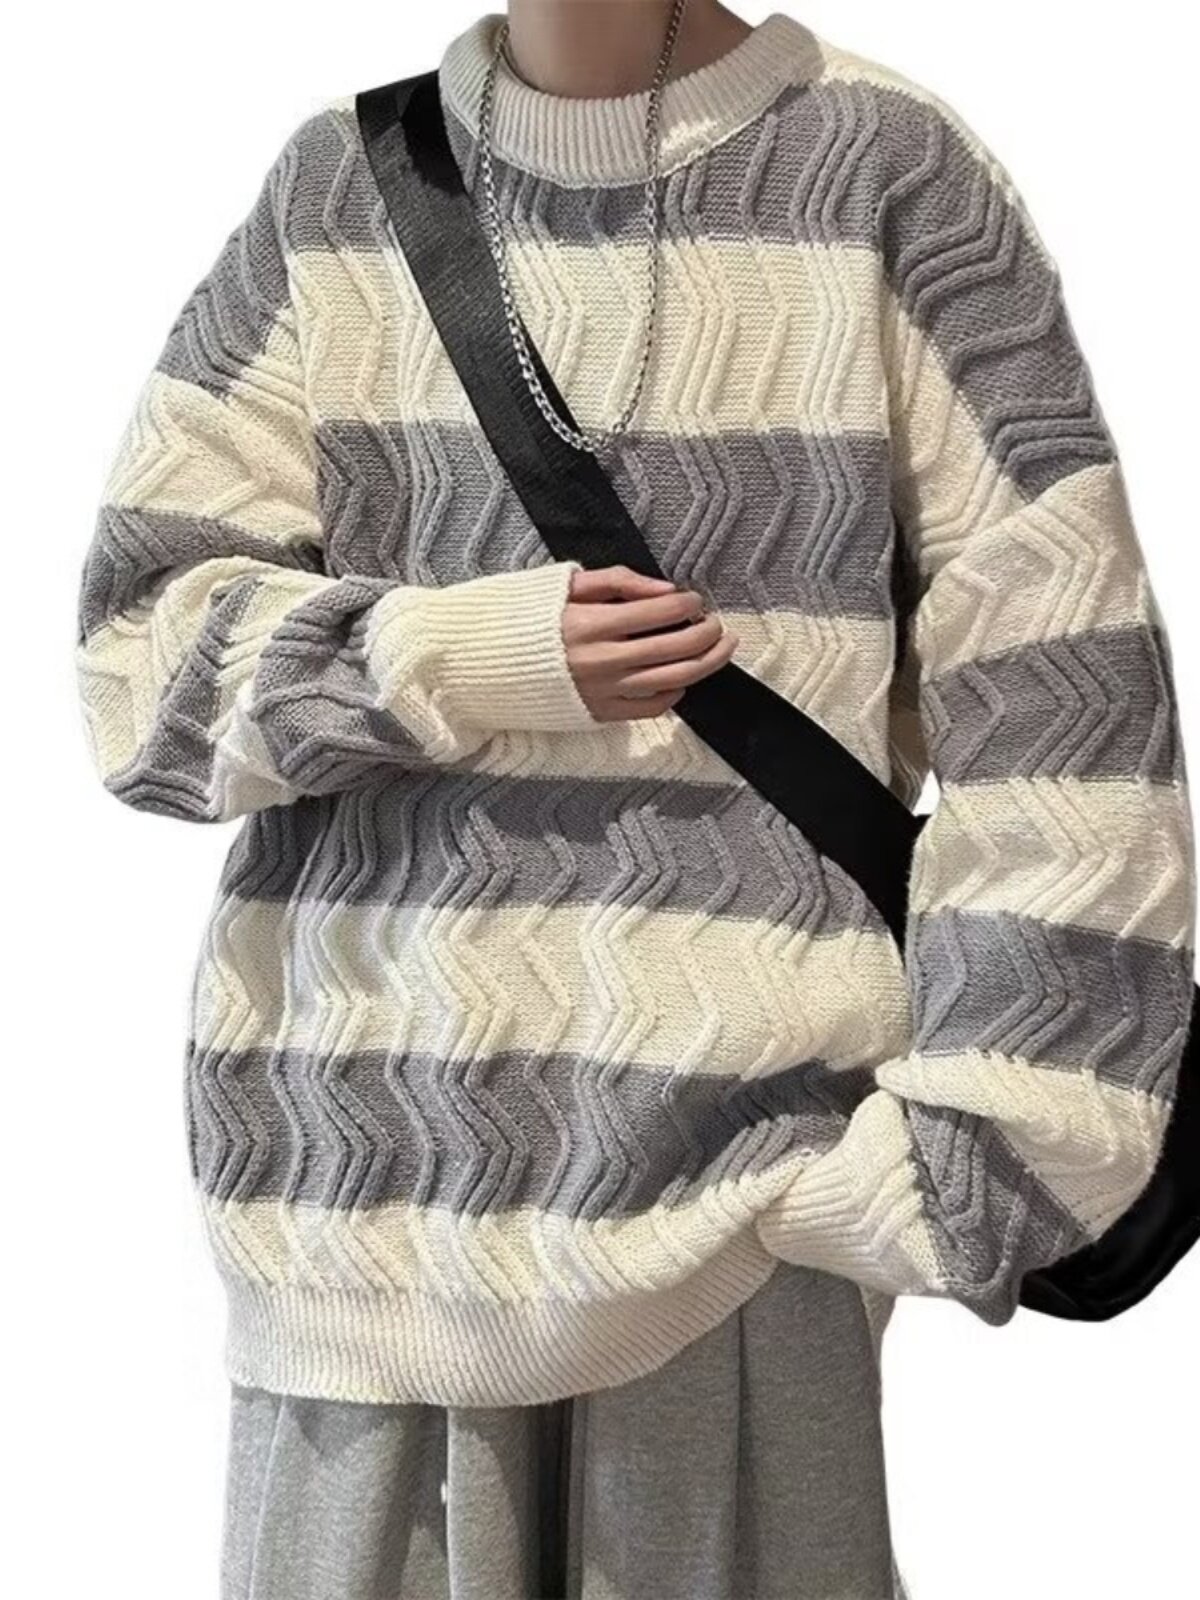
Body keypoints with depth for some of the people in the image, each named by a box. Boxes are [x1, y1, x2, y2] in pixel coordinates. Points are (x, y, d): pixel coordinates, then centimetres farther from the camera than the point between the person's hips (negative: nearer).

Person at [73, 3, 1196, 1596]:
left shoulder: (886, 177, -1)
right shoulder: (336, 189, 8)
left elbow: (1055, 704, -5)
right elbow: (144, 647, 5)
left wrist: (976, 1137, -10)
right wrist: (462, 658, -10)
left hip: (737, 1147, -2)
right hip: (368, 1142, 3)